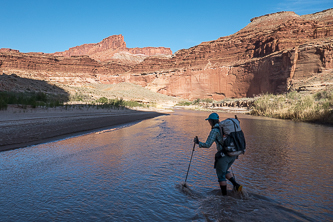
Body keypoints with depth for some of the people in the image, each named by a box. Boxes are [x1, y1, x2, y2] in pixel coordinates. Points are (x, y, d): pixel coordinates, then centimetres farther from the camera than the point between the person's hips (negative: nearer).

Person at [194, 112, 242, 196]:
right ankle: (236, 185, 15)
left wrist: (198, 142, 4)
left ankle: (224, 195, 16)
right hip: (233, 154, 8)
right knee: (224, 171, 28)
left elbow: (207, 145, -13)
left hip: (223, 155, -7)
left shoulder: (214, 130, -10)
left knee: (221, 175, 10)